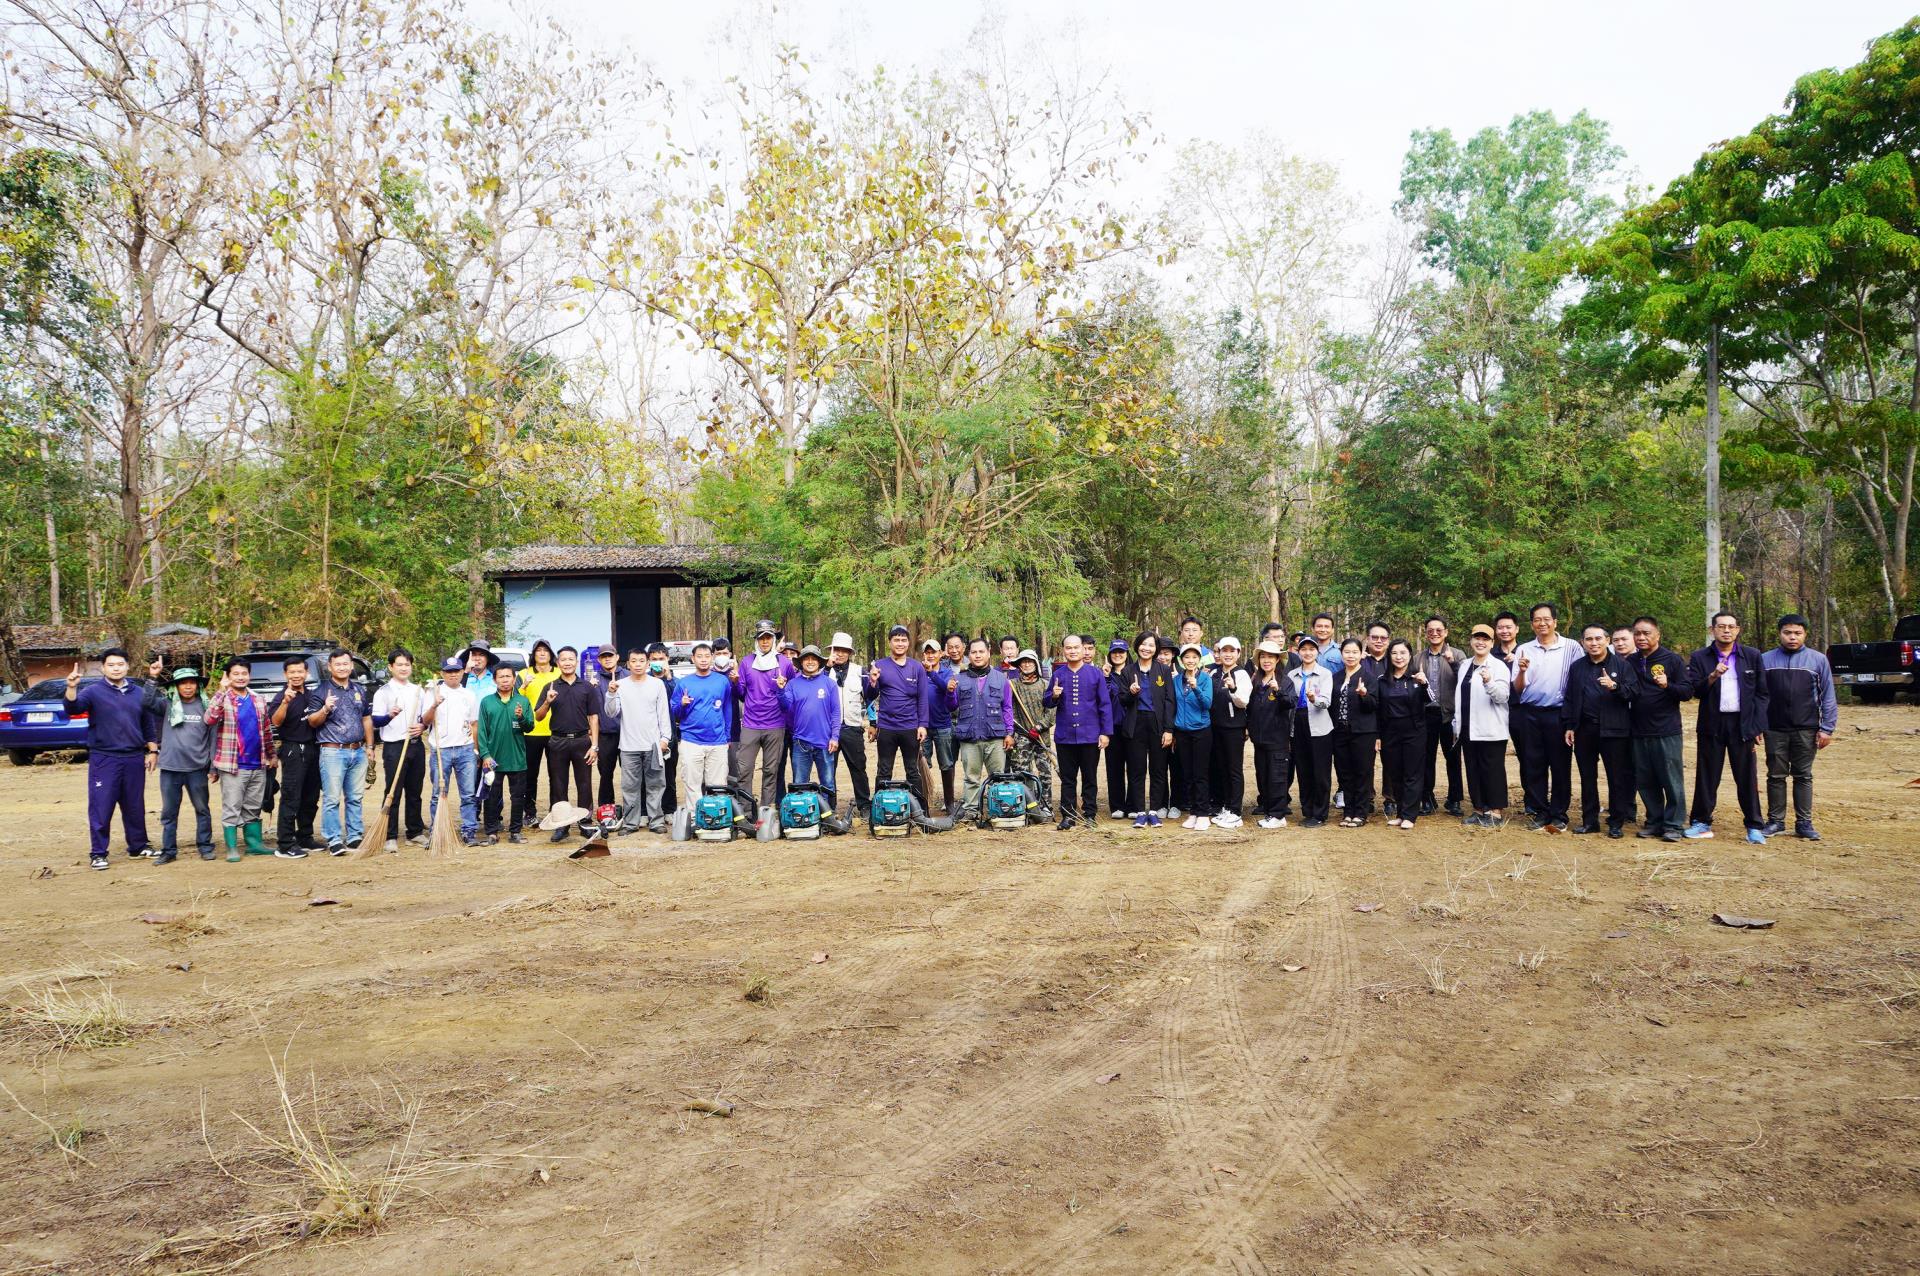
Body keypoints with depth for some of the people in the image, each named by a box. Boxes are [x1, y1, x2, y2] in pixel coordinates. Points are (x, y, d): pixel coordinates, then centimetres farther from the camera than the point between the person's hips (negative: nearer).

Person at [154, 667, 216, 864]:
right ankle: (169, 850, 16)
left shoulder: (205, 706, 1)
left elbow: (212, 738, 3)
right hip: (170, 768, 1)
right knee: (169, 812, 8)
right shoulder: (168, 705, 5)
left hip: (197, 768, -1)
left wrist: (213, 766, 1)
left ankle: (205, 846, 18)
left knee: (202, 809, 7)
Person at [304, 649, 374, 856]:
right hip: (333, 752, -5)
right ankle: (334, 840, -2)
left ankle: (354, 837, 16)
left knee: (355, 798, 9)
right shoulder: (320, 691, -1)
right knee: (332, 799, -6)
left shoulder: (360, 690, 15)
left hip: (358, 752, 5)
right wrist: (325, 709, -23)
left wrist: (369, 747, 15)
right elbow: (312, 722, -4)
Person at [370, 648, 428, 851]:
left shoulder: (418, 691, 14)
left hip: (416, 745, 5)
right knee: (393, 793, -6)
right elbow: (376, 722, -8)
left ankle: (415, 832, 19)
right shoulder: (383, 692, -1)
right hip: (394, 746, -5)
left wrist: (422, 726, -3)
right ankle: (390, 837, -4)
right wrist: (390, 715, -28)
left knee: (415, 792, 10)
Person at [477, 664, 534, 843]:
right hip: (493, 759, -1)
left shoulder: (523, 701, 3)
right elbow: (482, 730, 0)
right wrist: (485, 754, -8)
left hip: (517, 759, 1)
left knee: (518, 796, 7)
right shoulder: (486, 702, 2)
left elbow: (530, 727, 1)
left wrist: (521, 717, -20)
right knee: (492, 796, 5)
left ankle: (515, 831, 16)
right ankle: (491, 832, 12)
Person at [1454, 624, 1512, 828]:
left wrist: (1489, 682, -36)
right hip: (1468, 729, 6)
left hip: (1490, 730, -6)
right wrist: (1457, 724, 17)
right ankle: (1480, 810, 18)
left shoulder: (1498, 666, -6)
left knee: (1492, 771, -1)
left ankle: (1496, 812, 5)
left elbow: (1502, 696, -18)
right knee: (1473, 771, 10)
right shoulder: (1465, 665, 13)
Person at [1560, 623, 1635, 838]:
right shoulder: (1576, 667, 12)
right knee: (1587, 777, 9)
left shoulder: (1622, 665, 2)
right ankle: (1589, 820, 18)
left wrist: (1614, 686, -24)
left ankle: (1616, 823, 8)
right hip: (1584, 730, 4)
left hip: (1614, 730, -3)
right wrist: (1568, 726, 8)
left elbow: (1632, 692, -7)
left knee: (1617, 778, 0)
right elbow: (1569, 698, 13)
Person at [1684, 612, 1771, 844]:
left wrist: (1759, 727, -1)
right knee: (1707, 775, 6)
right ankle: (1701, 822, 15)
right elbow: (1693, 691, -4)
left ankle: (1755, 826, 9)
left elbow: (1762, 693, 5)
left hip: (1742, 724, 0)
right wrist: (1712, 677, -22)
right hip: (1711, 724, 0)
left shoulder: (1752, 656, 5)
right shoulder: (1700, 658, 4)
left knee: (1747, 777, 2)